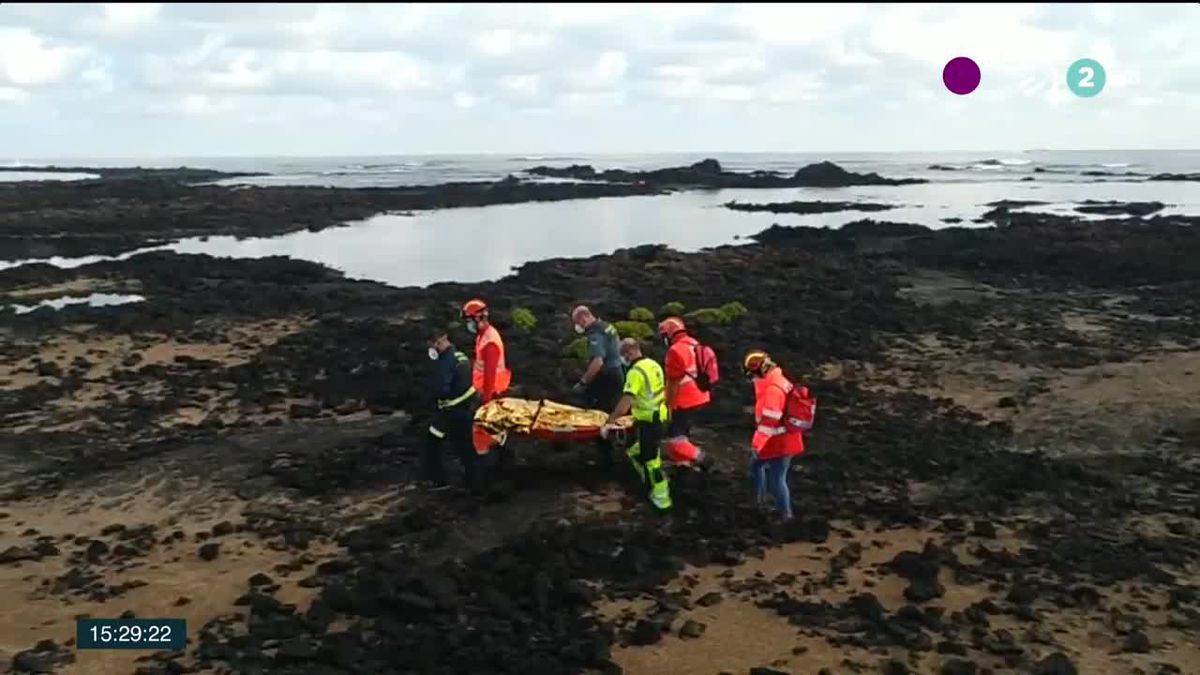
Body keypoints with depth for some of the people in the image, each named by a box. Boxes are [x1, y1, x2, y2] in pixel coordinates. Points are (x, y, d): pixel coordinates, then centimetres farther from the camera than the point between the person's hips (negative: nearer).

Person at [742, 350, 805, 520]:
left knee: (776, 480, 0)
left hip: (779, 444, -11)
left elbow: (769, 421, -29)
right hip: (782, 440, 11)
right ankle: (760, 502, 40)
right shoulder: (779, 383, 7)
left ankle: (786, 516, 13)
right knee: (756, 464, 25)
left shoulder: (773, 390, -26)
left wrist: (758, 443, -21)